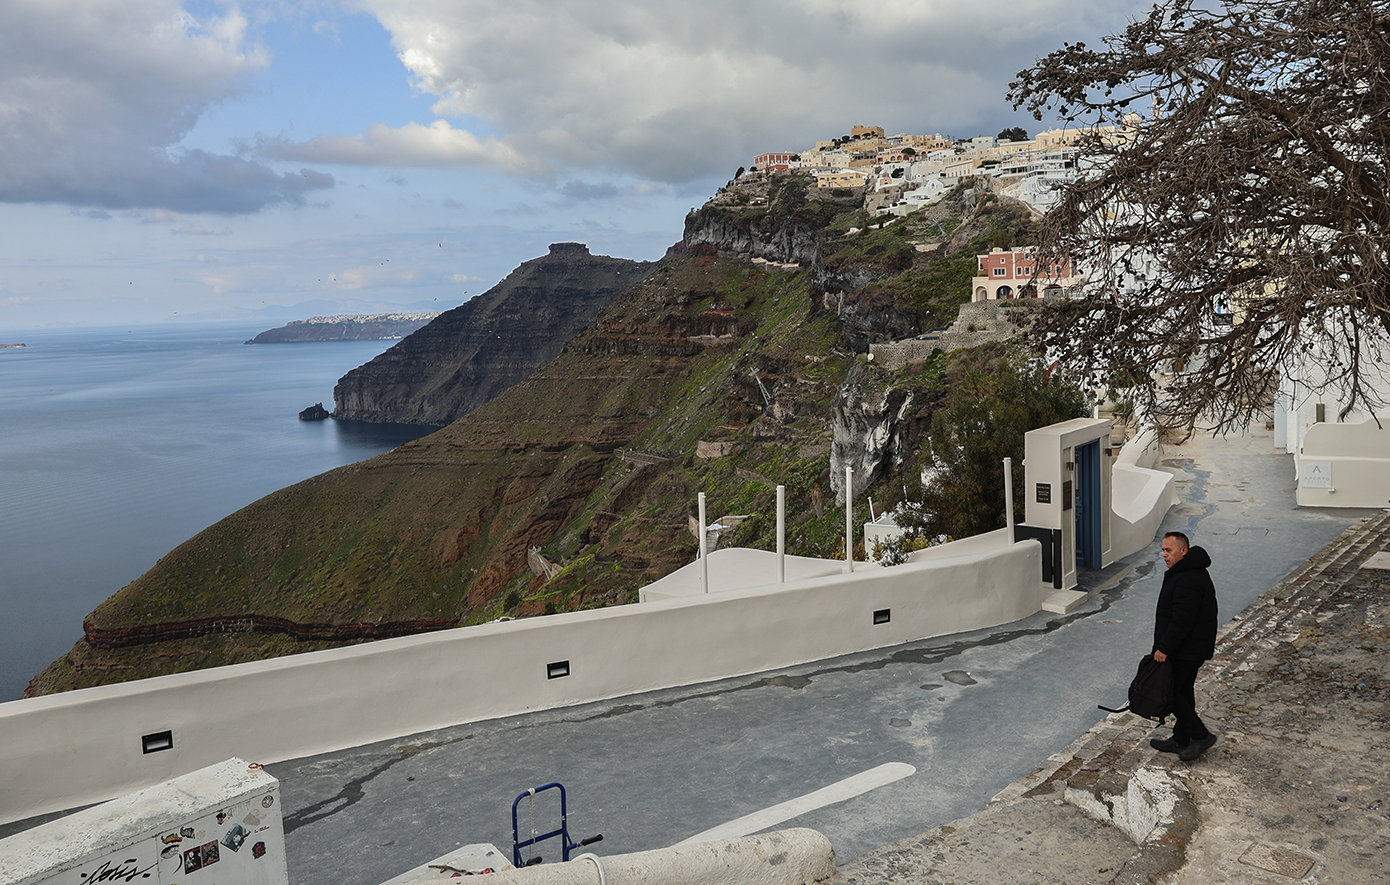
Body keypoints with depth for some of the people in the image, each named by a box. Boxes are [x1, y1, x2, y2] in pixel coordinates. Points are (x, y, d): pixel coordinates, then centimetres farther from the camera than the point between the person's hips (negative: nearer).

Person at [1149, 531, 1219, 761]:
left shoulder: (1188, 580, -25)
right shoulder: (1186, 572, 11)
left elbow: (1181, 621, -27)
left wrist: (1164, 648, -22)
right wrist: (1165, 646, 22)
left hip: (1186, 651, -11)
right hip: (1190, 648, 11)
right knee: (1183, 691, 17)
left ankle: (1200, 735, 4)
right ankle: (1181, 740, 27)